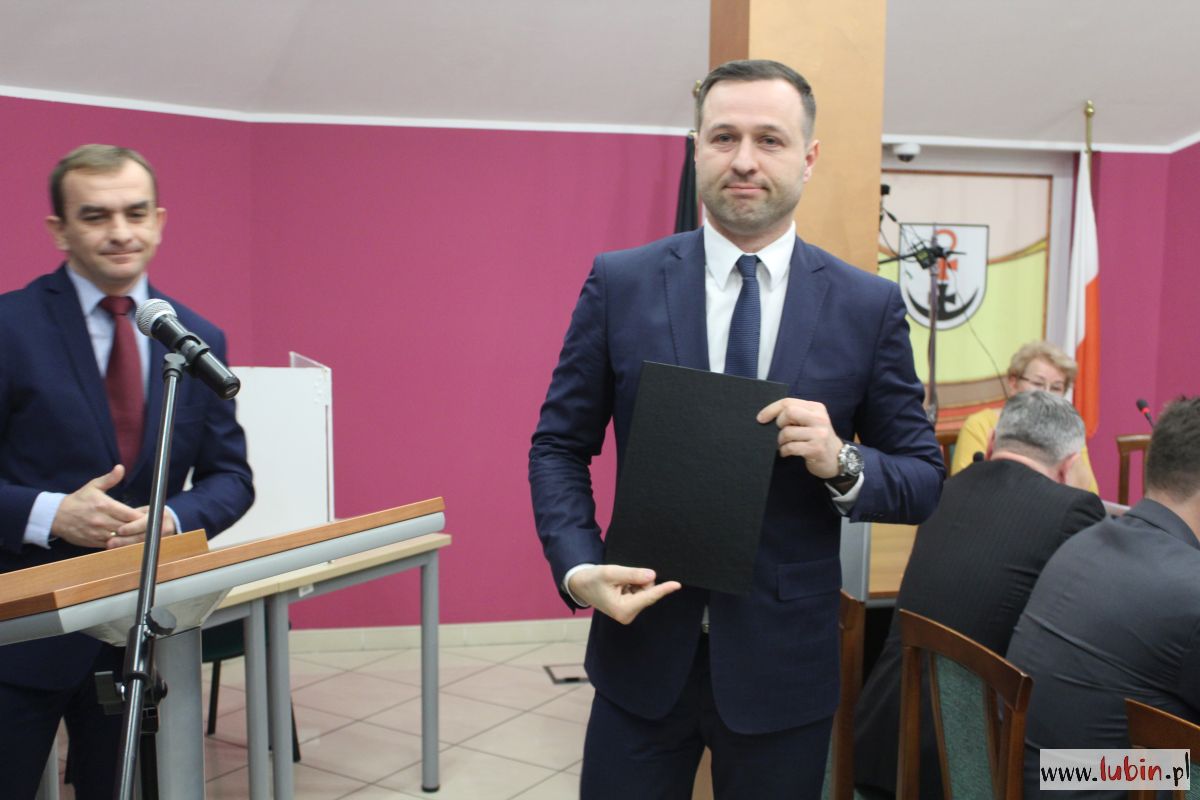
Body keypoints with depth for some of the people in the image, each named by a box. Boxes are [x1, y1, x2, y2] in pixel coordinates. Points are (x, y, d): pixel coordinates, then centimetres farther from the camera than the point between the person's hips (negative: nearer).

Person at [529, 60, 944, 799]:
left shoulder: (870, 306, -3)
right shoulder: (620, 283, -3)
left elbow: (925, 480, 2)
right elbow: (560, 446, 2)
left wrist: (842, 464, -19)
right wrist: (579, 568, -13)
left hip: (783, 662, 1)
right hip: (642, 646, 0)